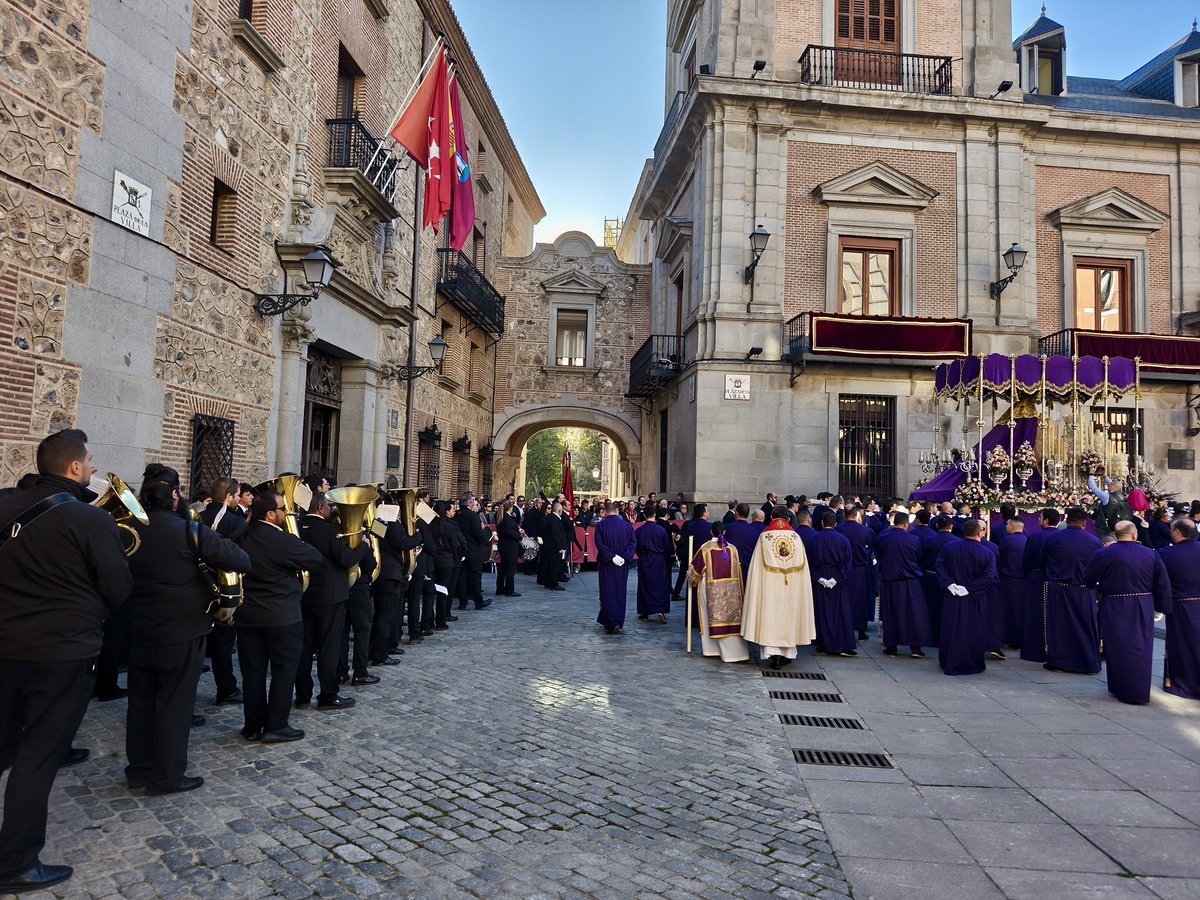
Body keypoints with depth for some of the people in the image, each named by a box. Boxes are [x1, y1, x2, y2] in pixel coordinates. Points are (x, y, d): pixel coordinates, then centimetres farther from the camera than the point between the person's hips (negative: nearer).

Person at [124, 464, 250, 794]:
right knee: (174, 704, 3)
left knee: (141, 701, 16)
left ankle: (138, 769, 26)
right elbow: (242, 561, -18)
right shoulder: (189, 531, -18)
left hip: (140, 632, 6)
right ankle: (168, 776, 11)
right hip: (181, 633, -6)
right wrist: (212, 555, 1)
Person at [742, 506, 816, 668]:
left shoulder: (764, 536, -2)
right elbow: (802, 566, 3)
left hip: (770, 586, -2)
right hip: (792, 587, 2)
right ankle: (787, 653, 19)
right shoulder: (796, 537, 2)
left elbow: (758, 565, -2)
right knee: (788, 613, 12)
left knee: (771, 614, 0)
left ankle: (773, 651, -11)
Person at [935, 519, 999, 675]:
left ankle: (949, 664, 20)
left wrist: (949, 584, -9)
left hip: (952, 598, 2)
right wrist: (970, 589, -15)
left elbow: (940, 565, -7)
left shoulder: (949, 547, -4)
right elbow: (989, 577, -15)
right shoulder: (988, 553, -9)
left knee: (951, 631, 12)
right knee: (974, 632, 10)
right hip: (975, 601, -2)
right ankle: (973, 665, 18)